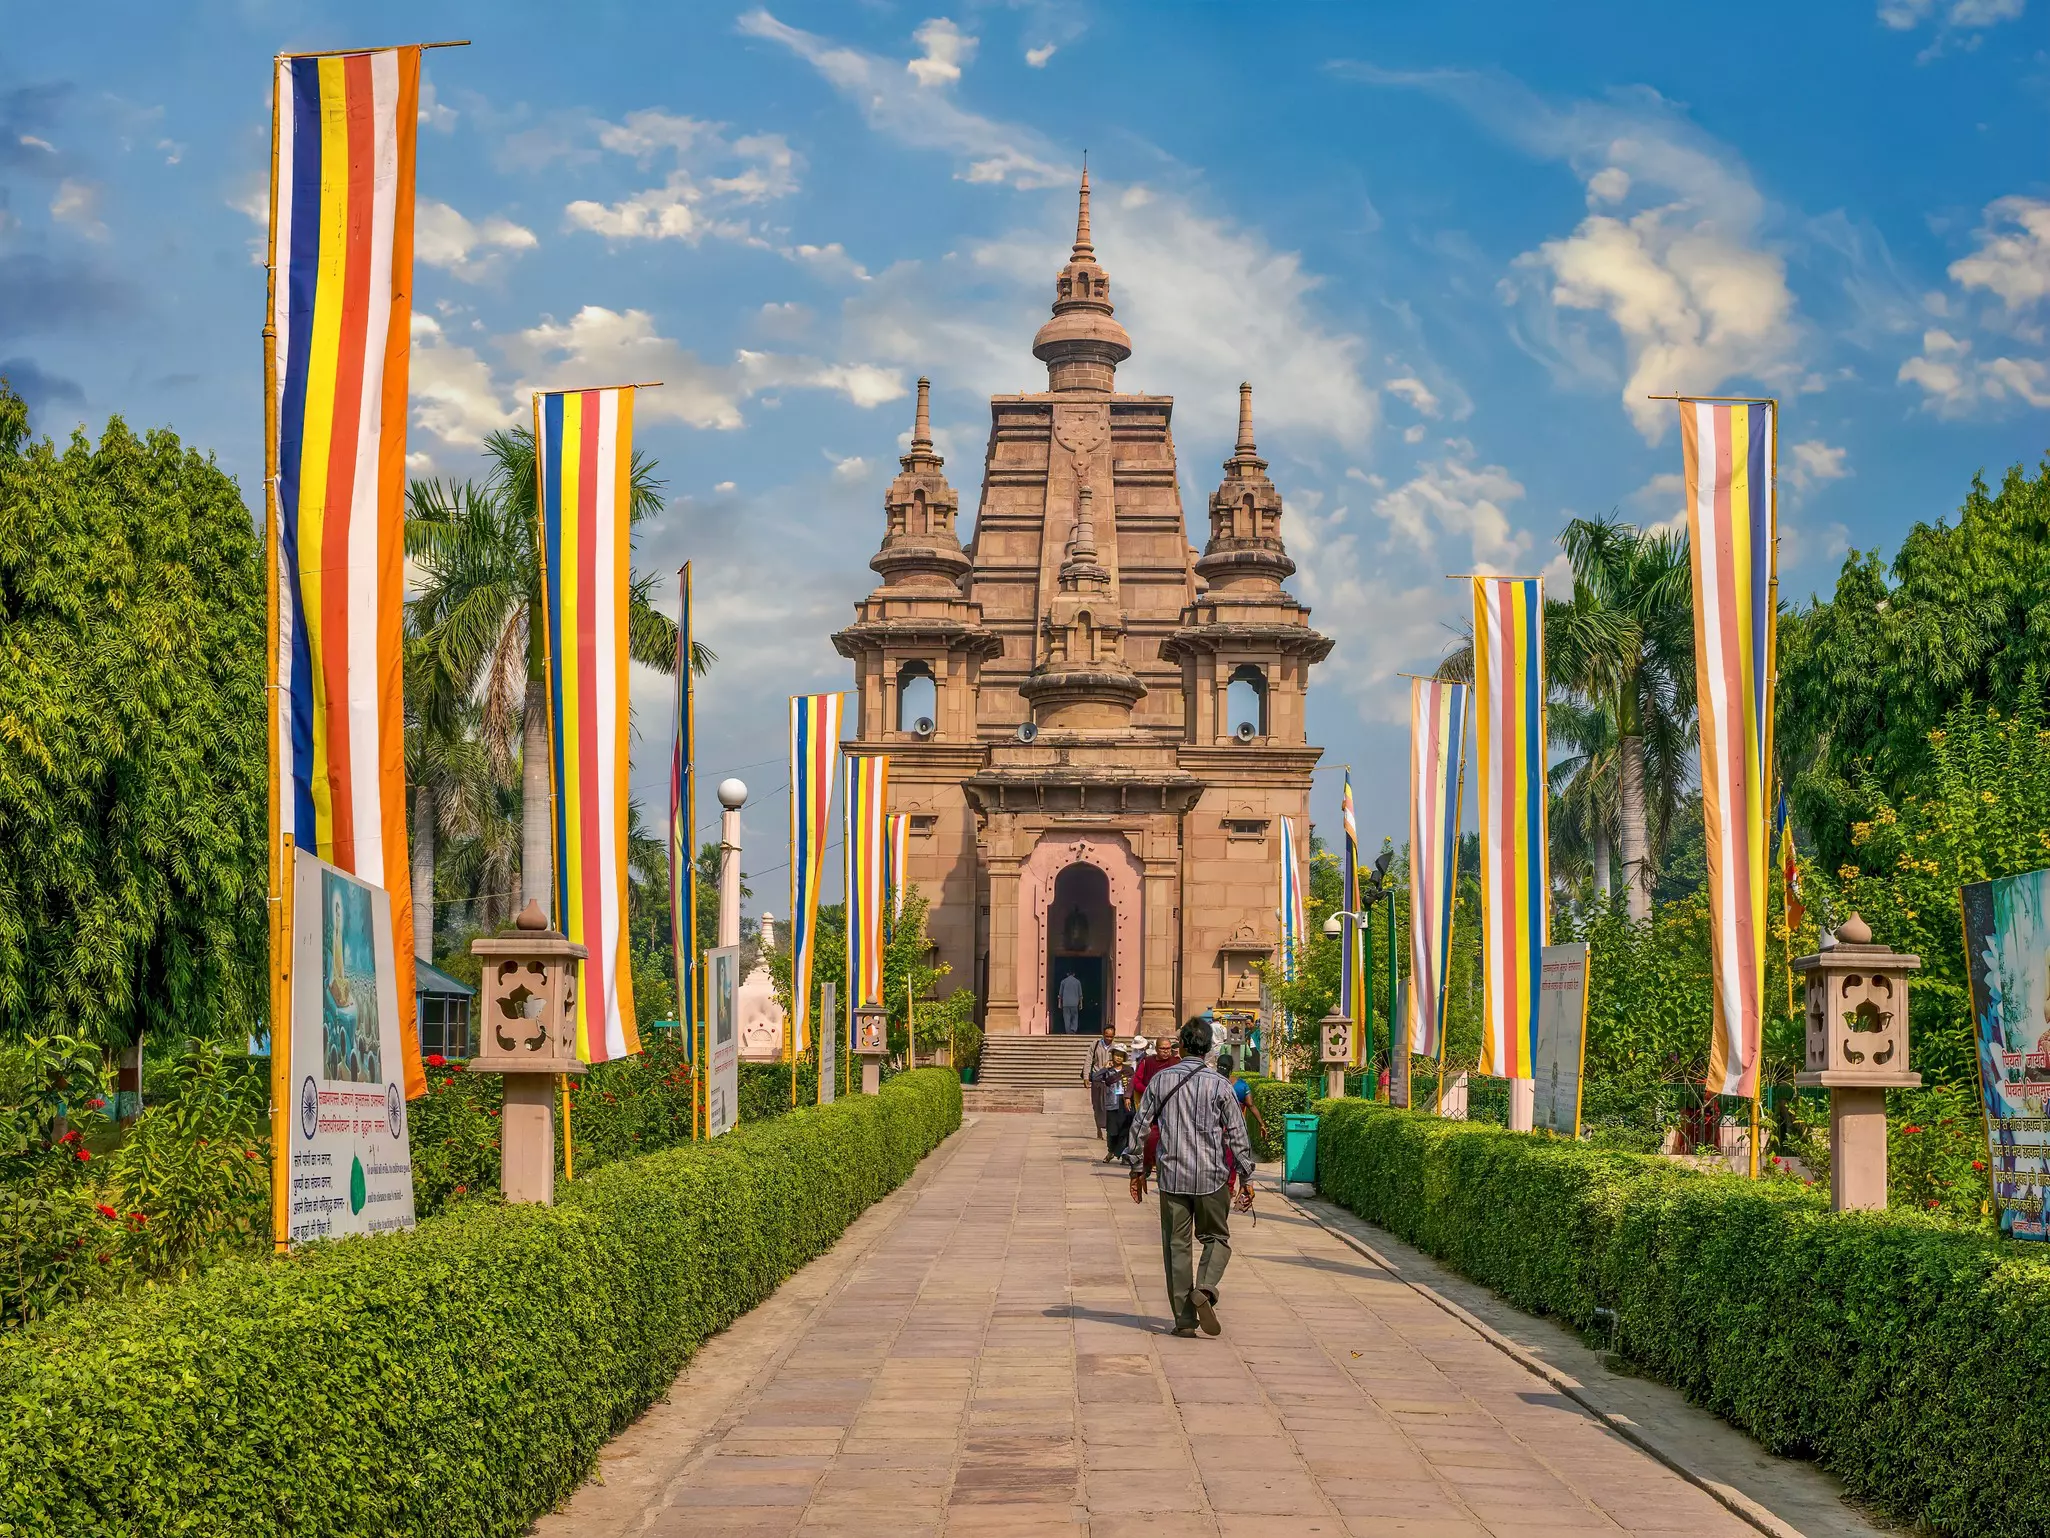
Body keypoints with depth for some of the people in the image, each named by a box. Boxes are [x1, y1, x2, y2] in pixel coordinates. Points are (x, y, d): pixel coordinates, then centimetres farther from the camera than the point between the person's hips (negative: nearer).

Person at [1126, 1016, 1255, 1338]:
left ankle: (1185, 1319, 6)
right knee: (1216, 1238, 14)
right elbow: (1237, 1135, -3)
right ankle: (1204, 1289, -12)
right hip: (1211, 1177, -1)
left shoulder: (1161, 1080, 1)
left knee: (1177, 1245, 8)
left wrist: (1137, 1169, 14)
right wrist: (1246, 1179, 4)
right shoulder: (1219, 1086, -4)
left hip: (1172, 1176, 1)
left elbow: (1140, 1126, 4)